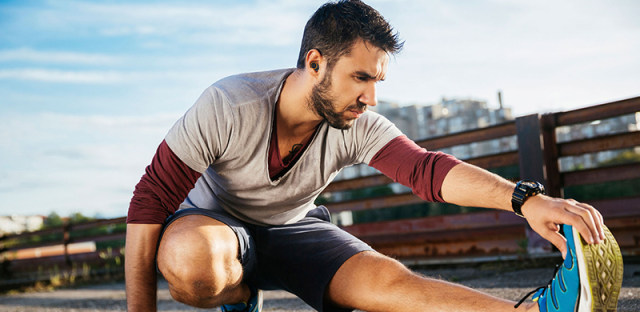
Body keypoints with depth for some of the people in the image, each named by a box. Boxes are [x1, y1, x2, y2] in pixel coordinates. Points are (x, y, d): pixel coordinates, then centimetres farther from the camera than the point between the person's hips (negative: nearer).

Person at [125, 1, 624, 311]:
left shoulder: (358, 128, -16)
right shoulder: (228, 107, -29)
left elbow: (428, 168, -29)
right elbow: (150, 201, -24)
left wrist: (525, 199, -47)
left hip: (293, 231, 3)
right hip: (212, 224, -2)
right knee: (189, 259, -41)